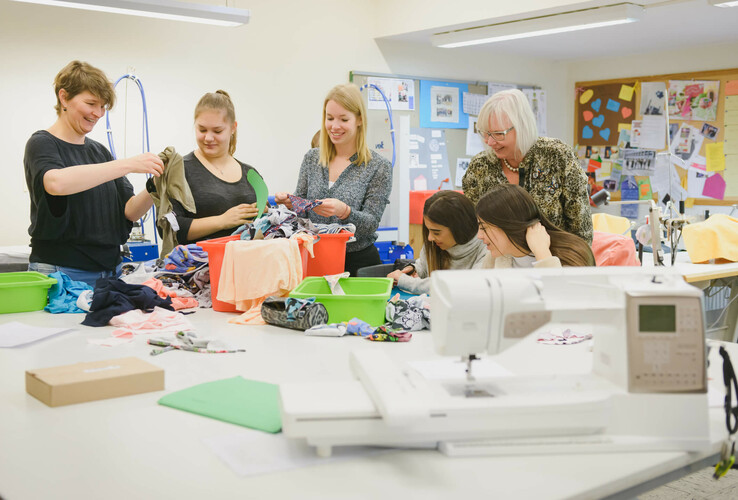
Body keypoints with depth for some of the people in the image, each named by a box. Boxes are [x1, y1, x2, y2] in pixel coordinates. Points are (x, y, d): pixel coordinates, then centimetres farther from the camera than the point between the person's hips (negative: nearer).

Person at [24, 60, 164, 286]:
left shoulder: (99, 151, 14)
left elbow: (130, 211, 8)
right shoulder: (42, 143, -3)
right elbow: (56, 183, -28)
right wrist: (127, 164, -30)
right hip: (61, 272, -5)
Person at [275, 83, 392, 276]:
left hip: (358, 262, -2)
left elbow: (371, 224, -8)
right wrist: (290, 203, -10)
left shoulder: (379, 167, -4)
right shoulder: (311, 158, 7)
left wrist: (344, 211, -26)